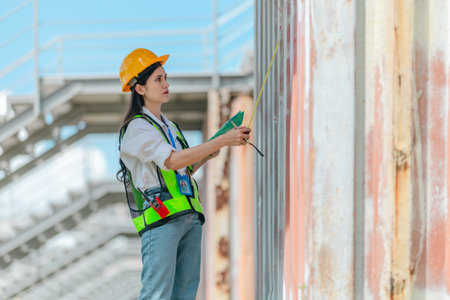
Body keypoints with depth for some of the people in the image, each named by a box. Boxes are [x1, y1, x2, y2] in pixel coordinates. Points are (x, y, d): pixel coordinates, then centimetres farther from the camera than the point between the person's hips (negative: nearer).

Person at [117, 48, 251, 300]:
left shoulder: (169, 126, 22)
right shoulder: (136, 127, -6)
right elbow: (172, 161, -20)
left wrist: (205, 156, 10)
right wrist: (222, 141, -22)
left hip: (190, 216, 8)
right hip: (160, 217, -8)